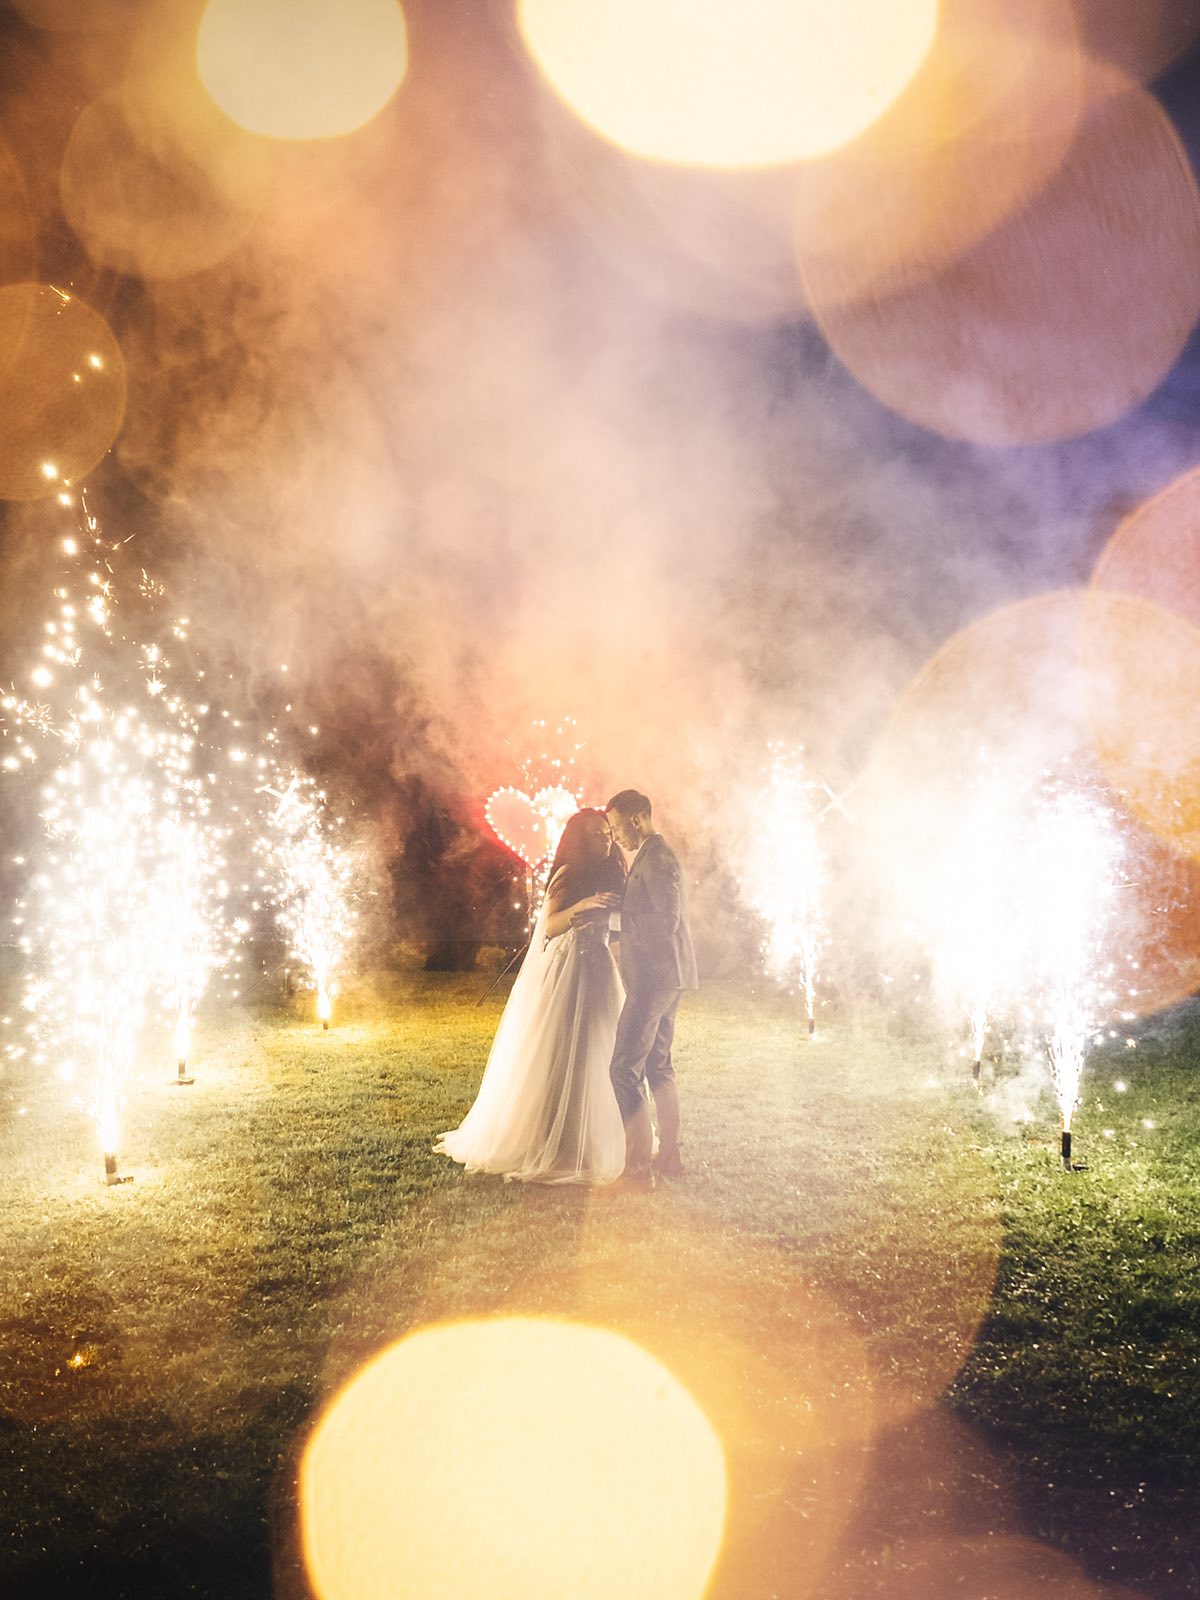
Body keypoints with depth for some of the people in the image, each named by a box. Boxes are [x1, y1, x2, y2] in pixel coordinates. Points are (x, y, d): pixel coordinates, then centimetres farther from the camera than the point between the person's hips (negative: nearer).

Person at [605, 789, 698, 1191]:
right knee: (657, 1065, 17)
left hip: (654, 977, -11)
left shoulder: (655, 859, -15)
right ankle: (669, 1156, 25)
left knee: (626, 1069, -9)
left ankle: (638, 1169, -7)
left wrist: (619, 917, -14)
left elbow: (666, 921, -23)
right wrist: (622, 911, 10)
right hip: (666, 976, 11)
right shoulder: (656, 856, 18)